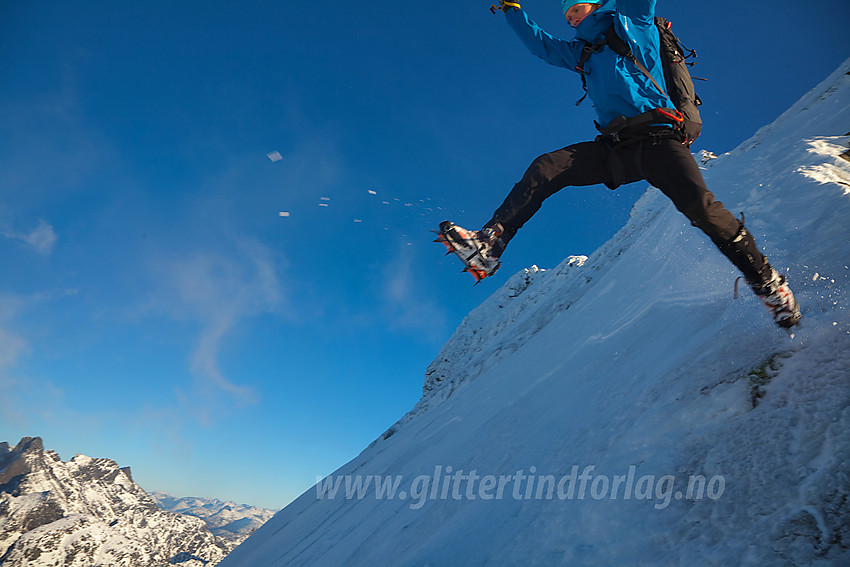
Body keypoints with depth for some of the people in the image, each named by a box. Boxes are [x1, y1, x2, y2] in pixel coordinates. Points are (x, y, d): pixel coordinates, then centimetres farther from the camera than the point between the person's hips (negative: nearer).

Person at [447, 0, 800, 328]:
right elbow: (541, 44, 38)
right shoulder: (581, 52, 29)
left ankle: (766, 282, -9)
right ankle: (488, 246, -20)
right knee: (545, 169, -14)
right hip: (614, 149, 5)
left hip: (657, 139, -5)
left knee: (699, 205, -25)